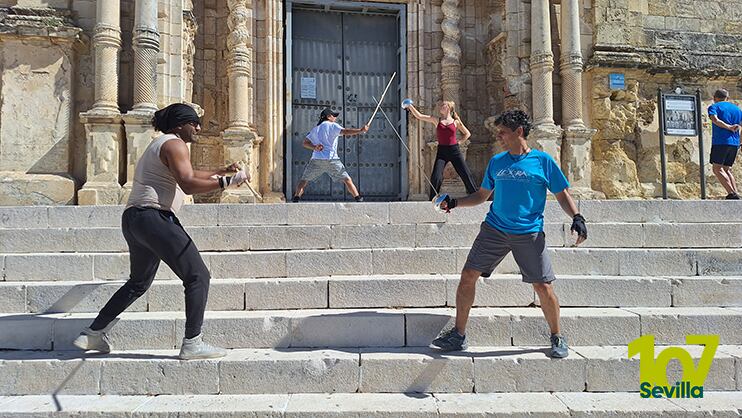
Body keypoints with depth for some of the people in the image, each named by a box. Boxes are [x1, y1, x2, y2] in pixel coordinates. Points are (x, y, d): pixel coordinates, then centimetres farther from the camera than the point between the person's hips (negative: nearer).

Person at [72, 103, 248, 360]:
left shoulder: (160, 144, 26)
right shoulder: (174, 144, -6)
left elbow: (187, 175, 37)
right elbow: (189, 185, -20)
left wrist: (222, 172, 35)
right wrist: (226, 183, -20)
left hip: (133, 219, 11)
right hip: (154, 217, -11)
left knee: (139, 282, 24)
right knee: (198, 277, -8)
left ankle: (92, 334, 28)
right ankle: (192, 344, -9)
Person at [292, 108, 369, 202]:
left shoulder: (314, 129, 22)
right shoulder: (332, 125, 7)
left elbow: (305, 143, 14)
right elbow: (345, 131, -11)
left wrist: (314, 147, 1)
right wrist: (361, 131, -13)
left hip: (316, 159, 3)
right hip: (332, 159, -3)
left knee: (304, 180, 13)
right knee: (347, 180, 4)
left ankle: (296, 198, -3)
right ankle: (358, 198, 0)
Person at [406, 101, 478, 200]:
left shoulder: (456, 122, 6)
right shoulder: (436, 120, 8)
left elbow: (467, 133, 16)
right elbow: (419, 116, 1)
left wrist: (459, 142, 5)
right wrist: (410, 106, -8)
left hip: (454, 151, 0)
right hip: (441, 151, 1)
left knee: (466, 175, 0)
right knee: (436, 177, -11)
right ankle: (433, 199, 2)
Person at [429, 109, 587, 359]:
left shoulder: (542, 161, 1)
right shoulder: (496, 162, 12)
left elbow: (562, 195, 4)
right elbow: (482, 195, 20)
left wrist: (576, 218, -11)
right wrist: (455, 203, 8)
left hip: (529, 233, -3)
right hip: (494, 229, 4)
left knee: (543, 287, -3)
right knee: (468, 276, -4)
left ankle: (557, 338, 22)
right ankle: (458, 336, 9)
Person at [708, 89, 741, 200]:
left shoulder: (714, 107, 4)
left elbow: (715, 120, -17)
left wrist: (729, 127, -22)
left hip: (720, 142, -6)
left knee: (717, 169, -5)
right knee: (727, 169, 14)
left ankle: (732, 194, -17)